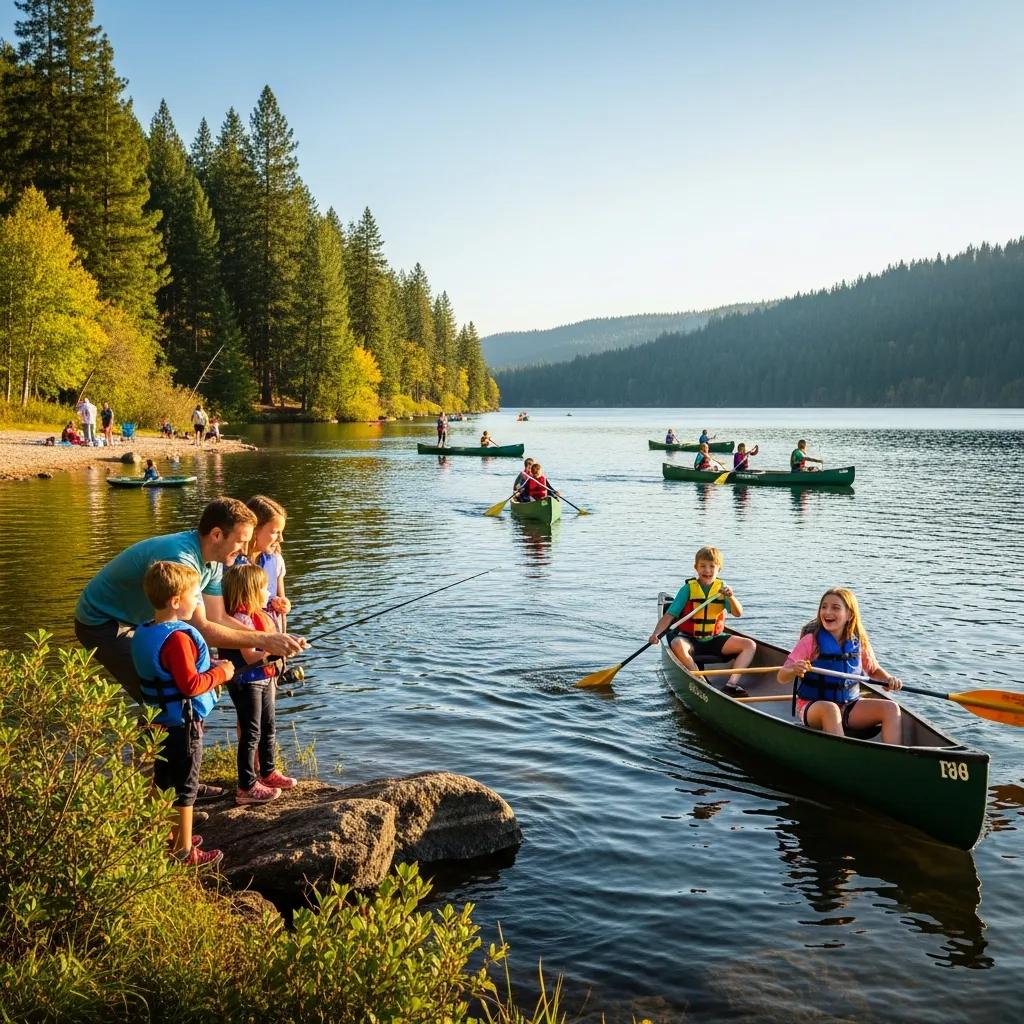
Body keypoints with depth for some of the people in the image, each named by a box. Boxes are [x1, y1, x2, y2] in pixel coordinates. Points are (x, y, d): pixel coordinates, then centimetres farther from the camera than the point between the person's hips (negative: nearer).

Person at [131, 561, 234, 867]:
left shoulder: (143, 633, 4)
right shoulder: (178, 637, -25)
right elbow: (190, 684, -28)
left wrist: (210, 668, 9)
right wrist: (220, 672, -13)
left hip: (157, 722, 9)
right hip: (182, 724, -9)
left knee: (161, 782, 19)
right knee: (185, 787, 3)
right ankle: (184, 851, 13)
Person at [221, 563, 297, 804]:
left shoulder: (259, 614, 11)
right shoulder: (241, 618, -21)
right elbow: (250, 656, -25)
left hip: (264, 680, 10)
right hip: (247, 683, -10)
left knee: (269, 728, 20)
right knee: (251, 733, -3)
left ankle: (268, 772, 35)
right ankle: (247, 787, 4)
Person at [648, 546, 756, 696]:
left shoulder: (722, 588, 3)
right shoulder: (688, 589, -4)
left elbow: (738, 613, -8)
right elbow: (669, 615, -9)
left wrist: (731, 597, -28)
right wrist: (656, 634, -25)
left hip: (714, 639, 3)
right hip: (689, 639, -3)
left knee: (750, 645, -13)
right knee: (677, 645, -37)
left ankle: (731, 684, -25)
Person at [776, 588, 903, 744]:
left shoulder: (859, 643, 2)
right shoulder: (811, 640, -9)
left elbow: (874, 670, 20)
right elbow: (782, 678, -12)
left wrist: (889, 679, -3)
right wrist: (794, 671, -35)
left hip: (848, 706, 4)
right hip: (812, 707, -4)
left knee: (891, 708, -16)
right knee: (830, 709, -37)